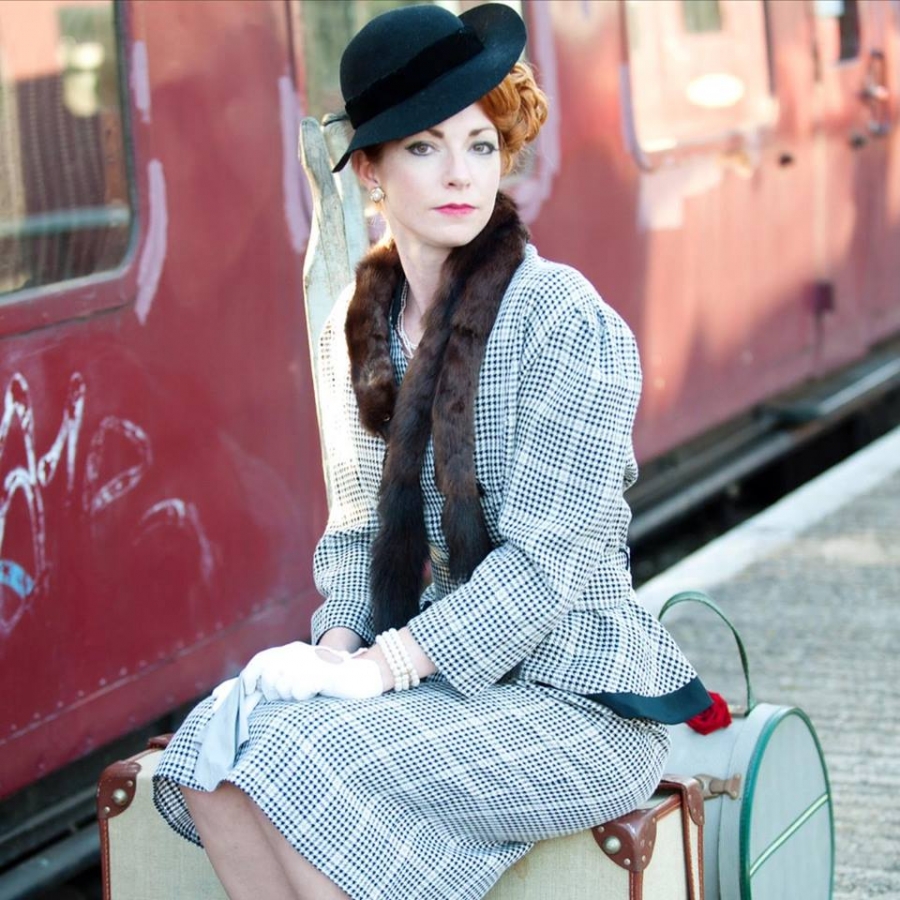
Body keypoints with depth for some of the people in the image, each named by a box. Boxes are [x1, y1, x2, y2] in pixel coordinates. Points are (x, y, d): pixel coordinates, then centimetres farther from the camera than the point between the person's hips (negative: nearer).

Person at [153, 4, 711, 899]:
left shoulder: (565, 320, -12)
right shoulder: (360, 325, 8)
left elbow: (546, 561, -17)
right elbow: (358, 525, 13)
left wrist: (381, 667, -20)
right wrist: (338, 645, -7)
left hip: (573, 694, -6)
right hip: (437, 671, 6)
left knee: (306, 762, -26)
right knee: (211, 757, -18)